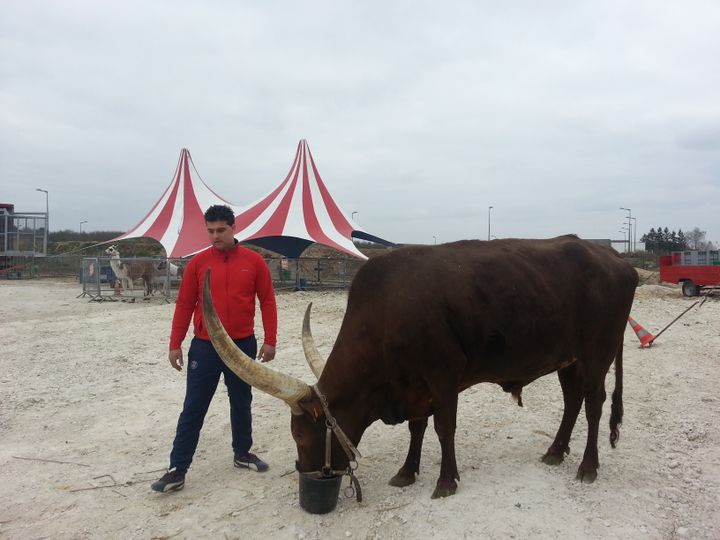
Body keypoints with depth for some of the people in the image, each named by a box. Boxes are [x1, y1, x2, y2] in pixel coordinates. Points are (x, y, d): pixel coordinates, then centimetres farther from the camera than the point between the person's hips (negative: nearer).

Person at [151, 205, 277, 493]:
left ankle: (242, 453, 33)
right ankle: (177, 470, 11)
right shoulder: (197, 262, -2)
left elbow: (267, 301, 1)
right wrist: (175, 344, 0)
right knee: (193, 408, 3)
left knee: (241, 403, 15)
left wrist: (270, 340, -2)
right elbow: (184, 304, 2)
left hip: (243, 345, 1)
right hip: (204, 346, 0)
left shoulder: (254, 261, -2)